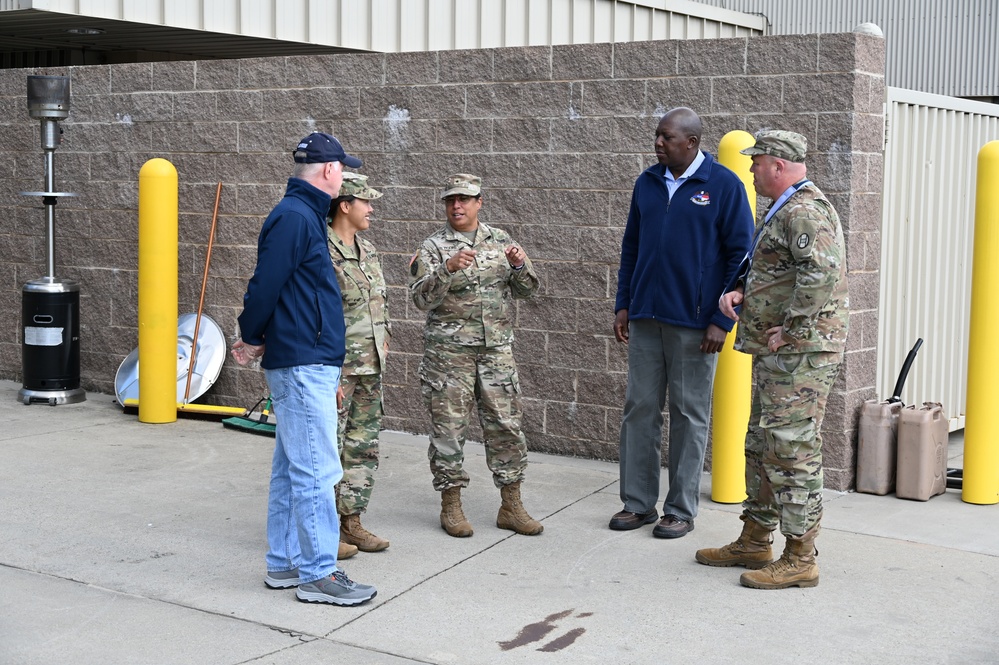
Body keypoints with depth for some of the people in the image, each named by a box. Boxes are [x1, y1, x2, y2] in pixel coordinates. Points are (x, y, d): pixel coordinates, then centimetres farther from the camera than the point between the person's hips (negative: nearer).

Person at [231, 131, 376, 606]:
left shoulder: (304, 214, 18)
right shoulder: (295, 216, -14)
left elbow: (278, 288, 21)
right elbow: (266, 283, -17)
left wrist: (255, 337, 17)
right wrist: (252, 339, -4)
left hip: (303, 362, 10)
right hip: (304, 364, -10)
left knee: (292, 468, 14)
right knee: (316, 470, -6)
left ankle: (284, 563, 23)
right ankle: (318, 573, 0)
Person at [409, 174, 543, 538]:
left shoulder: (500, 241, 10)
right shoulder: (433, 247, -1)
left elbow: (526, 289, 10)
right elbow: (422, 298, -13)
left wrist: (520, 265, -11)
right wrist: (448, 268, -29)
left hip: (497, 350, 3)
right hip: (448, 352, -3)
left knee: (506, 425, 4)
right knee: (449, 428, 1)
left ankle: (511, 506, 14)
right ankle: (451, 505, 13)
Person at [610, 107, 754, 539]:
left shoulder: (724, 186, -6)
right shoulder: (647, 183, 9)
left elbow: (740, 256, -6)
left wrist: (722, 321, -11)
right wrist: (623, 305, 9)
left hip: (694, 322, -5)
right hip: (645, 317, 5)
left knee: (689, 414, 4)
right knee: (639, 409, 7)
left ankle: (681, 511, 14)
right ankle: (637, 504, 17)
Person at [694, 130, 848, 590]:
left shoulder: (804, 212, -16)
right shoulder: (784, 211, 20)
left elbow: (822, 272, -31)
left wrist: (792, 331, -24)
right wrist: (739, 291, 10)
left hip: (800, 352, -11)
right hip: (775, 353, 11)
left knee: (792, 452, -7)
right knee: (761, 448, 16)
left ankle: (799, 559, 1)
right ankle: (754, 543, 27)